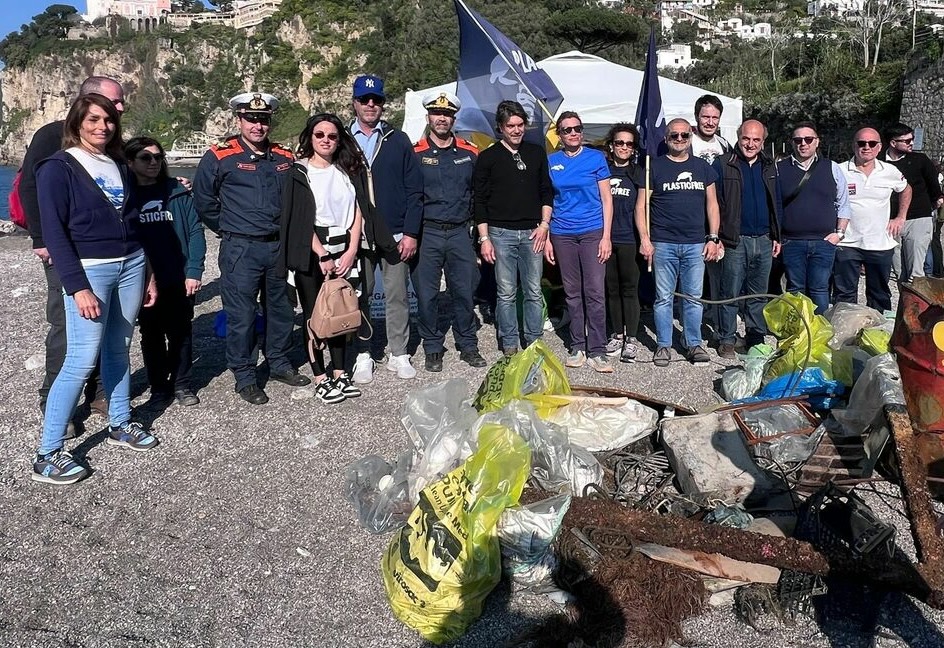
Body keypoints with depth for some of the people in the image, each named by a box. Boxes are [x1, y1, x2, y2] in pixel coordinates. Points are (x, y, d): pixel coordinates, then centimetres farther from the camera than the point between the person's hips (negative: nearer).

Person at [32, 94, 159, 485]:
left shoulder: (118, 166, 14)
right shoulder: (58, 168, -6)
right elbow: (53, 232, -11)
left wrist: (148, 273, 17)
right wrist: (78, 287, -19)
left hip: (131, 266, 6)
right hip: (89, 270, -6)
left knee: (118, 349, 13)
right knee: (82, 360, -8)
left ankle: (120, 426, 27)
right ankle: (47, 455, 1)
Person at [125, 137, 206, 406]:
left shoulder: (178, 191, 2)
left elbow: (195, 230, -1)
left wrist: (194, 271, -9)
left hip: (180, 279, 0)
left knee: (181, 333, 8)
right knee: (152, 334, 11)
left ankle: (181, 384, 23)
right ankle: (158, 387, 24)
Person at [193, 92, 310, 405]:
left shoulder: (285, 158, 8)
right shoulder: (220, 157, -6)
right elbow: (204, 200, 0)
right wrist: (230, 229, 4)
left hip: (279, 247, 5)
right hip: (240, 250, -5)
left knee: (281, 309, 14)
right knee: (241, 315, -1)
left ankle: (279, 364, 31)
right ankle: (244, 377, 12)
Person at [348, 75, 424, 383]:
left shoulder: (398, 140, 6)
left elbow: (414, 190, 3)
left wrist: (411, 233, -5)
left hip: (395, 235, 0)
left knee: (397, 297, 5)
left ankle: (399, 355, 16)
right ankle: (363, 356, 18)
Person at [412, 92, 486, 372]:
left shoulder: (469, 153, 9)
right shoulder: (416, 154, 1)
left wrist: (472, 219, 10)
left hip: (460, 233, 2)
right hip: (427, 233, -2)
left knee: (464, 291, 6)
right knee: (426, 293, 2)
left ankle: (468, 346, 20)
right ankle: (433, 349, 15)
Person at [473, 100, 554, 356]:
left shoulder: (537, 153, 12)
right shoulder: (488, 157, 3)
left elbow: (547, 192, 15)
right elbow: (479, 201, 2)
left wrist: (544, 224, 2)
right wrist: (484, 238, -5)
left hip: (532, 233, 2)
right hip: (501, 233, -2)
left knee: (534, 292, 5)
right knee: (506, 293, 1)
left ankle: (534, 343, 15)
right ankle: (509, 345, 11)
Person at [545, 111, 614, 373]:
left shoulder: (596, 158, 2)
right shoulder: (551, 162, 8)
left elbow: (606, 198, 2)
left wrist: (606, 236, -5)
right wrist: (546, 238, 5)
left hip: (592, 232, -2)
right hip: (562, 235, 2)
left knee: (595, 292, -6)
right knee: (572, 293, 8)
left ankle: (597, 350, 0)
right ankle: (577, 346, 18)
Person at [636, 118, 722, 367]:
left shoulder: (703, 167, 12)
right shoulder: (655, 167, 3)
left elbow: (712, 204, 14)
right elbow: (641, 205, 1)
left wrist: (713, 238, 5)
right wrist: (644, 239, -8)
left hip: (695, 244, 2)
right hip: (663, 244, -2)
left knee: (694, 298, 6)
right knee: (664, 298, 3)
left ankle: (694, 344, 17)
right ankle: (663, 345, 13)